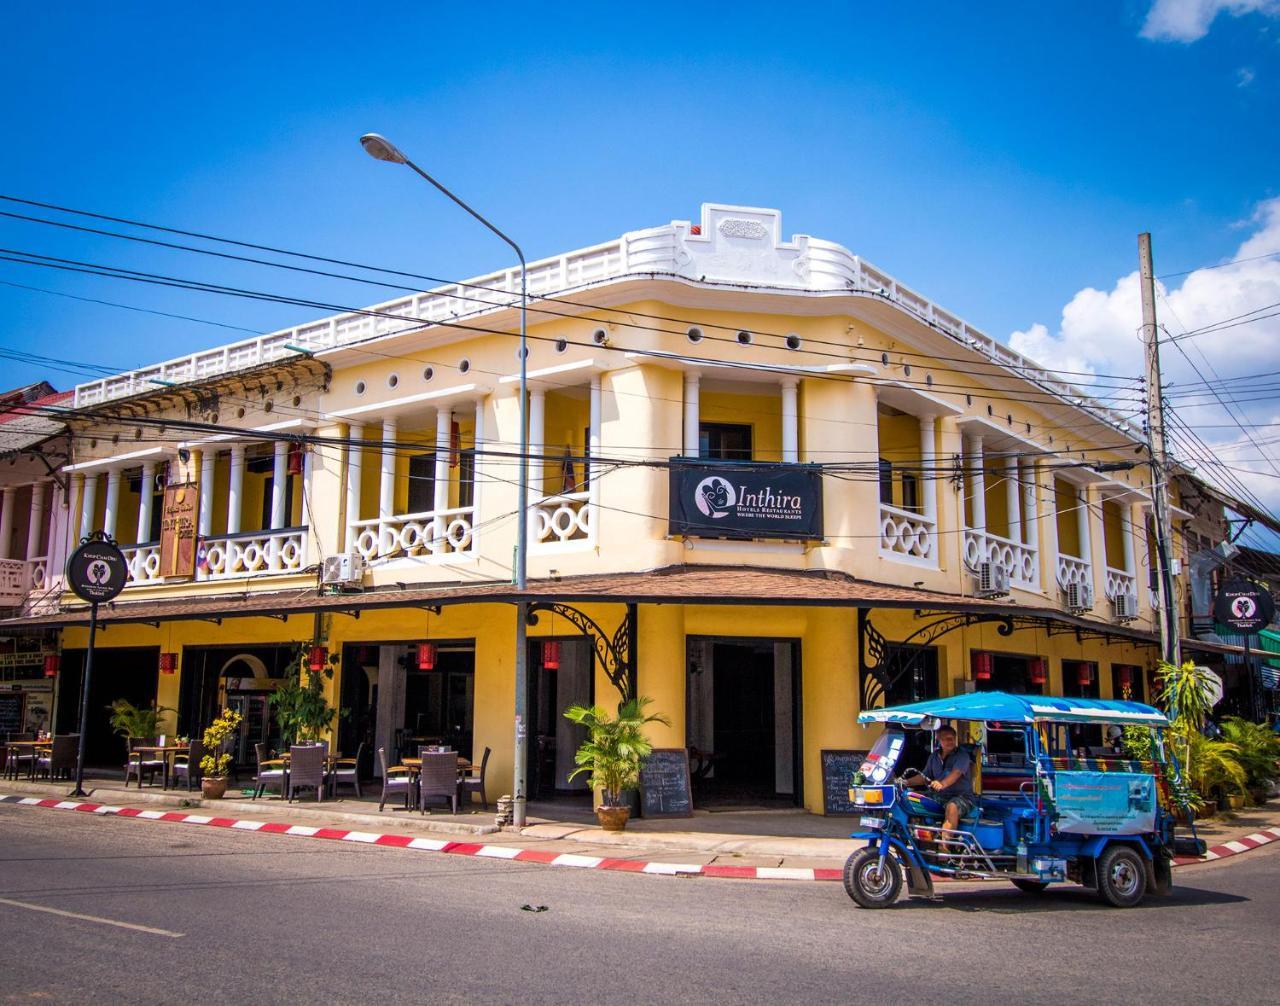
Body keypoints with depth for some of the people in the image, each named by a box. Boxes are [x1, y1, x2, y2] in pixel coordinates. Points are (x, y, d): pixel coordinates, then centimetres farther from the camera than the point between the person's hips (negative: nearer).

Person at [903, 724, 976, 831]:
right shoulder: (934, 756, 14)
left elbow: (956, 773, -24)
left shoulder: (962, 755, -6)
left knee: (952, 807, -39)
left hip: (961, 796, -6)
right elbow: (925, 777, 17)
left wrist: (943, 784, -44)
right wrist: (906, 782, 0)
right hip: (939, 796, 7)